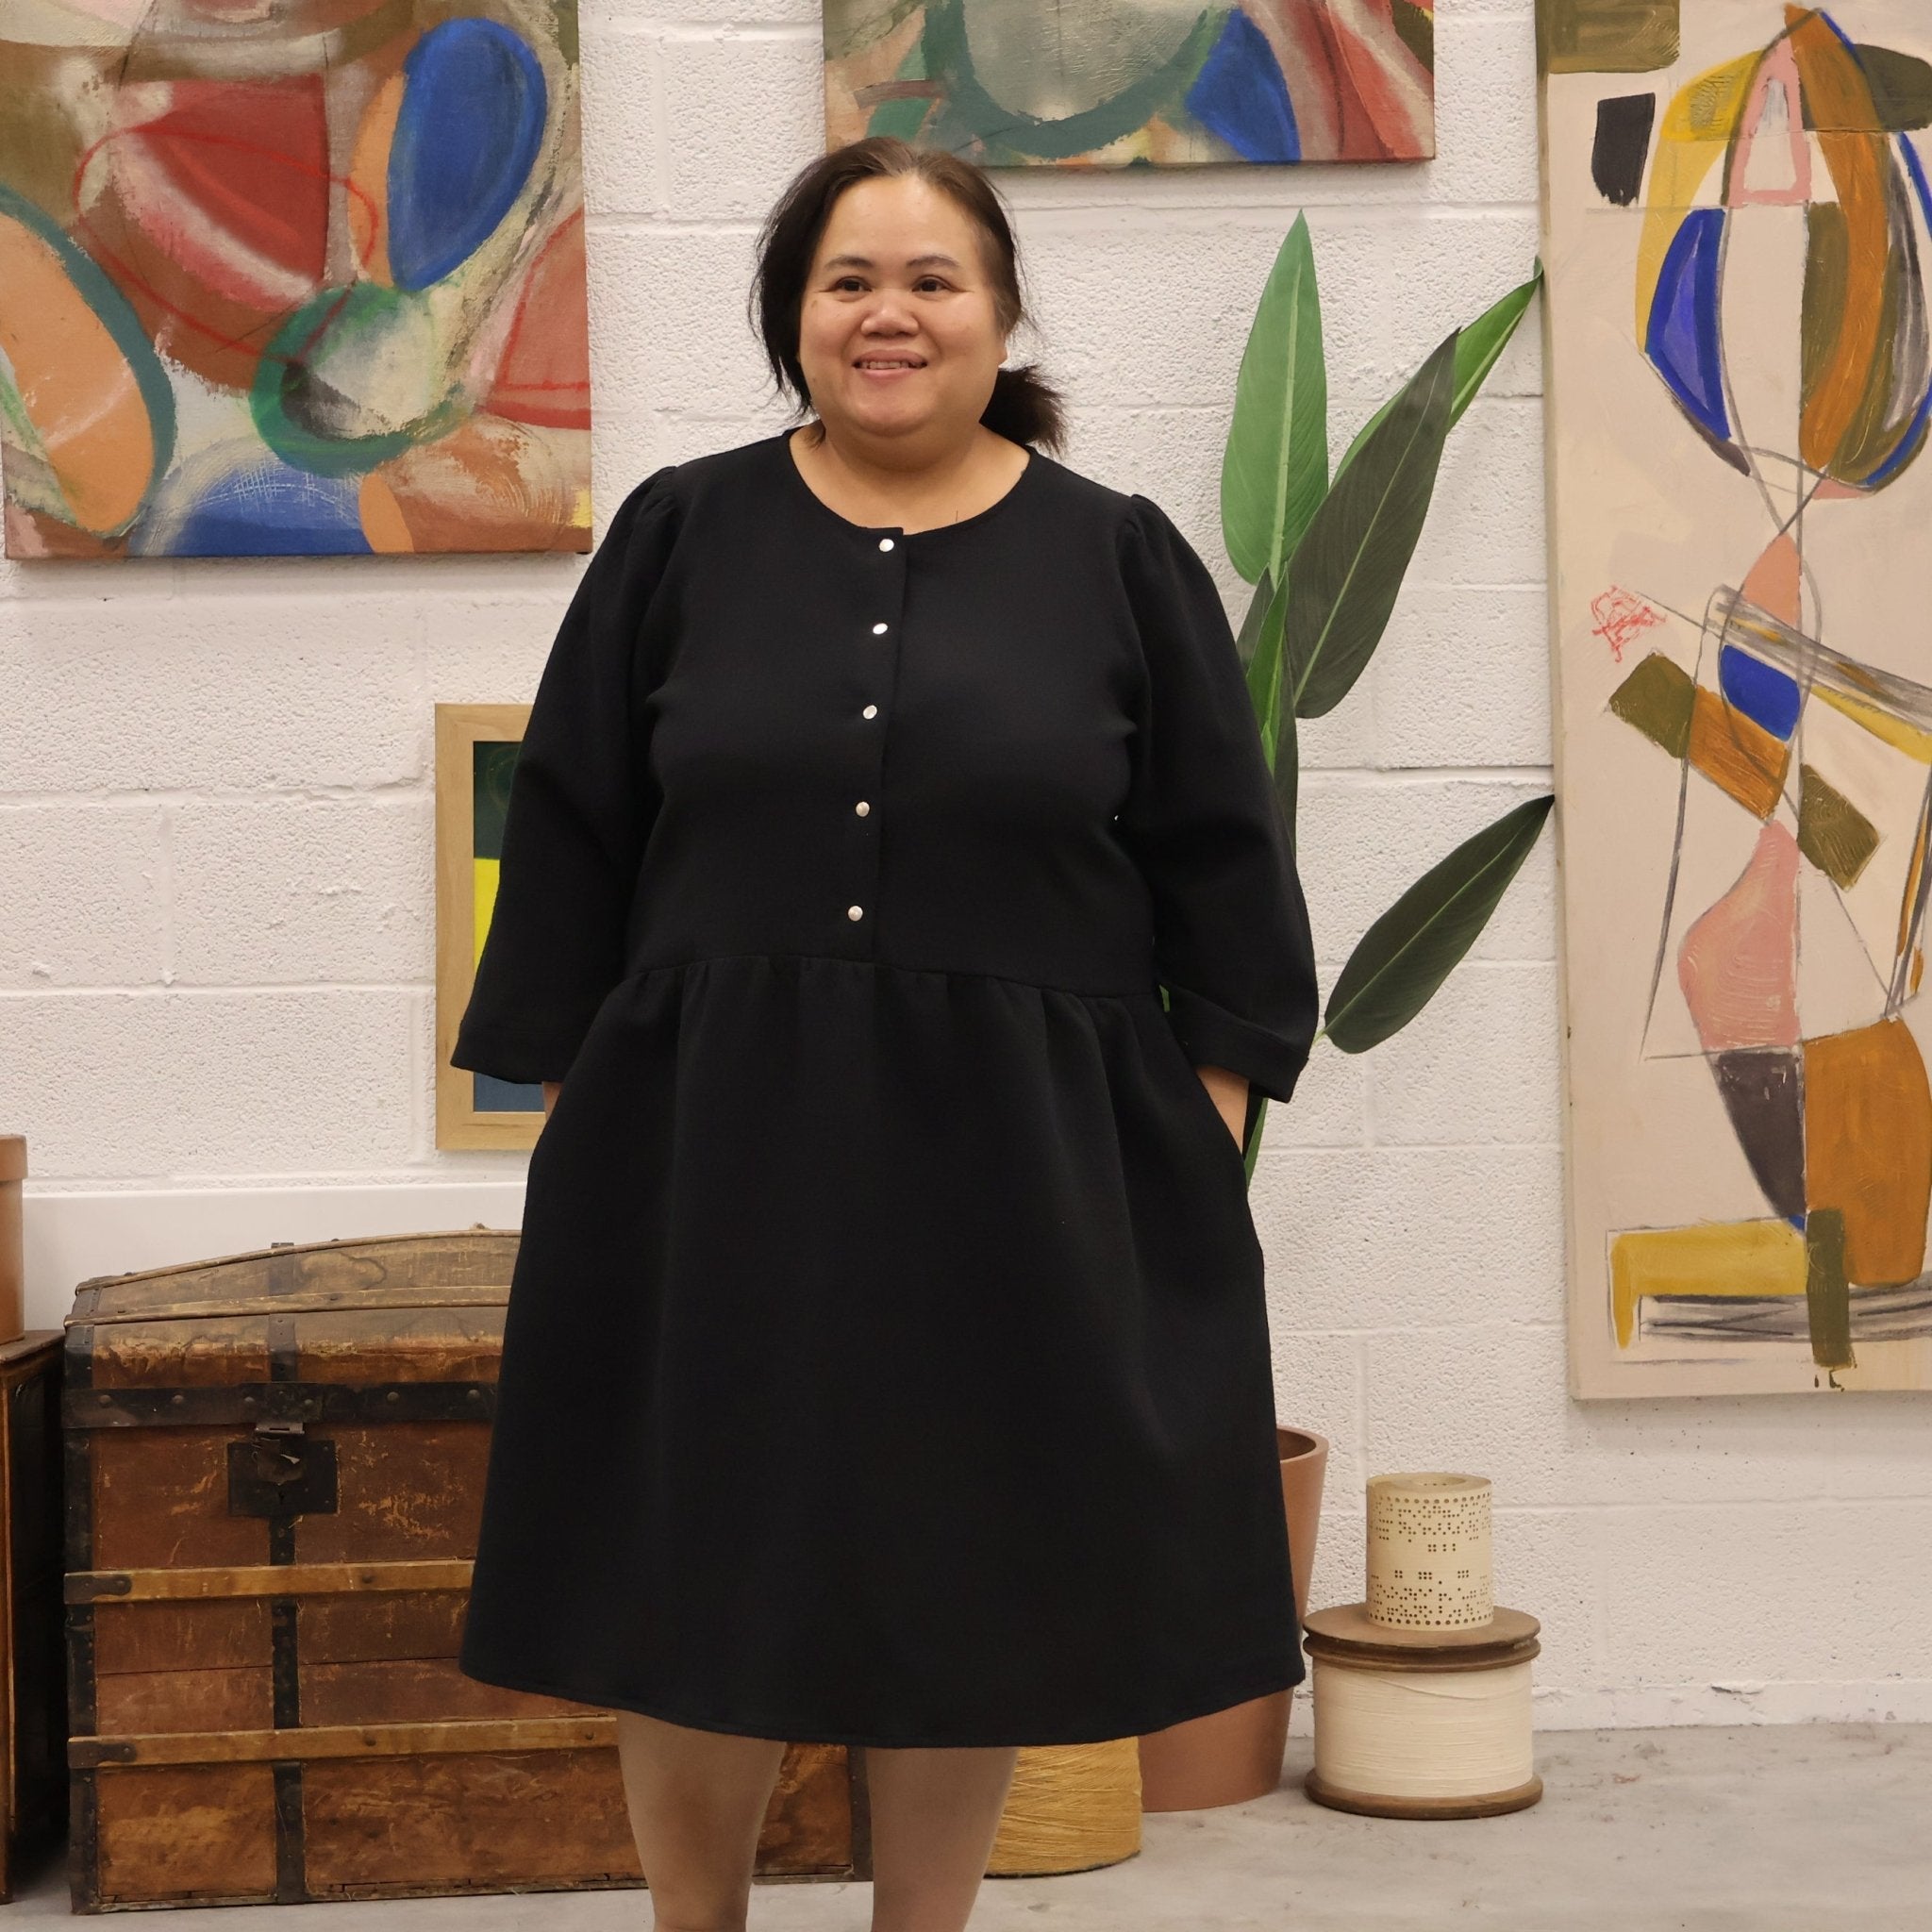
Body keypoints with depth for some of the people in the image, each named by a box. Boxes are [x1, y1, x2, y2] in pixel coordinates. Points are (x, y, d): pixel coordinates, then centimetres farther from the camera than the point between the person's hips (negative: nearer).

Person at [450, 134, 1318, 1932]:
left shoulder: (1117, 557, 4)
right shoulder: (680, 537, 5)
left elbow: (1219, 870, 4)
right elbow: (570, 843, 6)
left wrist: (1208, 1131, -1)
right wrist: (571, 1105, 1)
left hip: (1019, 1164, 0)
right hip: (714, 1153, 1)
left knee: (964, 1589, 8)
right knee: (692, 1587, 7)